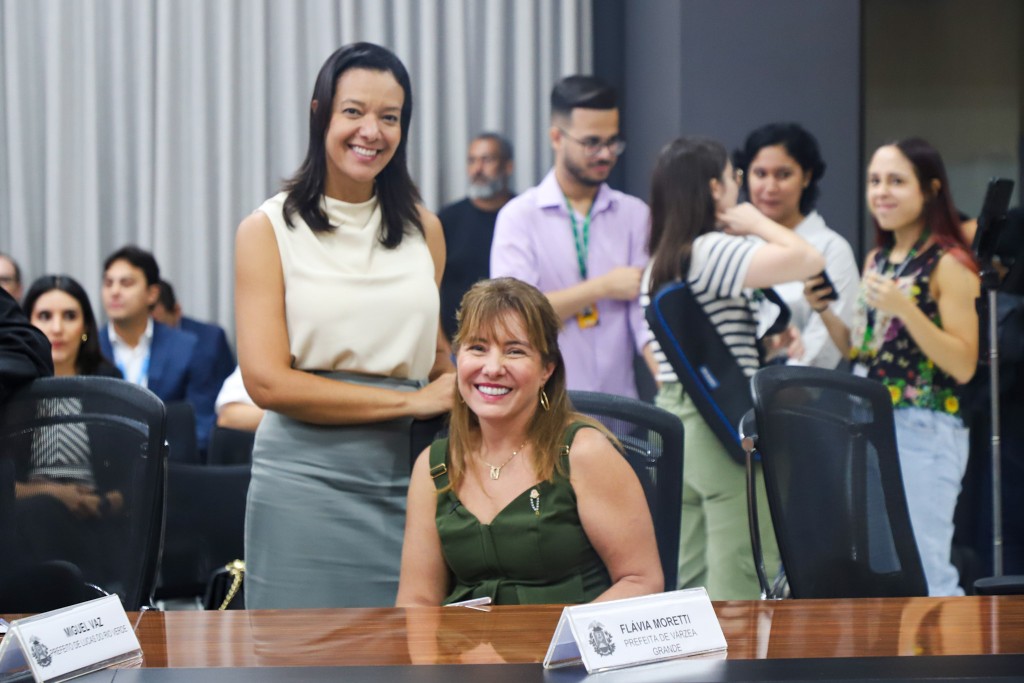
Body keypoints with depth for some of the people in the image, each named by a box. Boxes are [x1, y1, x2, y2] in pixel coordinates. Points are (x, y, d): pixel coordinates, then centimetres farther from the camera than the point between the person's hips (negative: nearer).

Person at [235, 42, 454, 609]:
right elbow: (267, 381, -9)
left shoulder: (423, 229, 13)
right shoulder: (268, 231, 0)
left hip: (406, 476, 3)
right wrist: (410, 402, -9)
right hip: (306, 480, -3)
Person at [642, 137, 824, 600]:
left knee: (686, 581, 12)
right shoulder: (713, 252, -13)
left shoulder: (657, 264, 15)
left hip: (675, 422, 9)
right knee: (739, 584, -7)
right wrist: (757, 222, -6)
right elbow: (808, 261, -23)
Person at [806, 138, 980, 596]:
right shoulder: (877, 261, 13)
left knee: (922, 571, -9)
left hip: (924, 433, -8)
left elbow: (964, 365, -15)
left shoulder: (949, 265, -8)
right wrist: (823, 310, 3)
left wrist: (905, 309, -24)